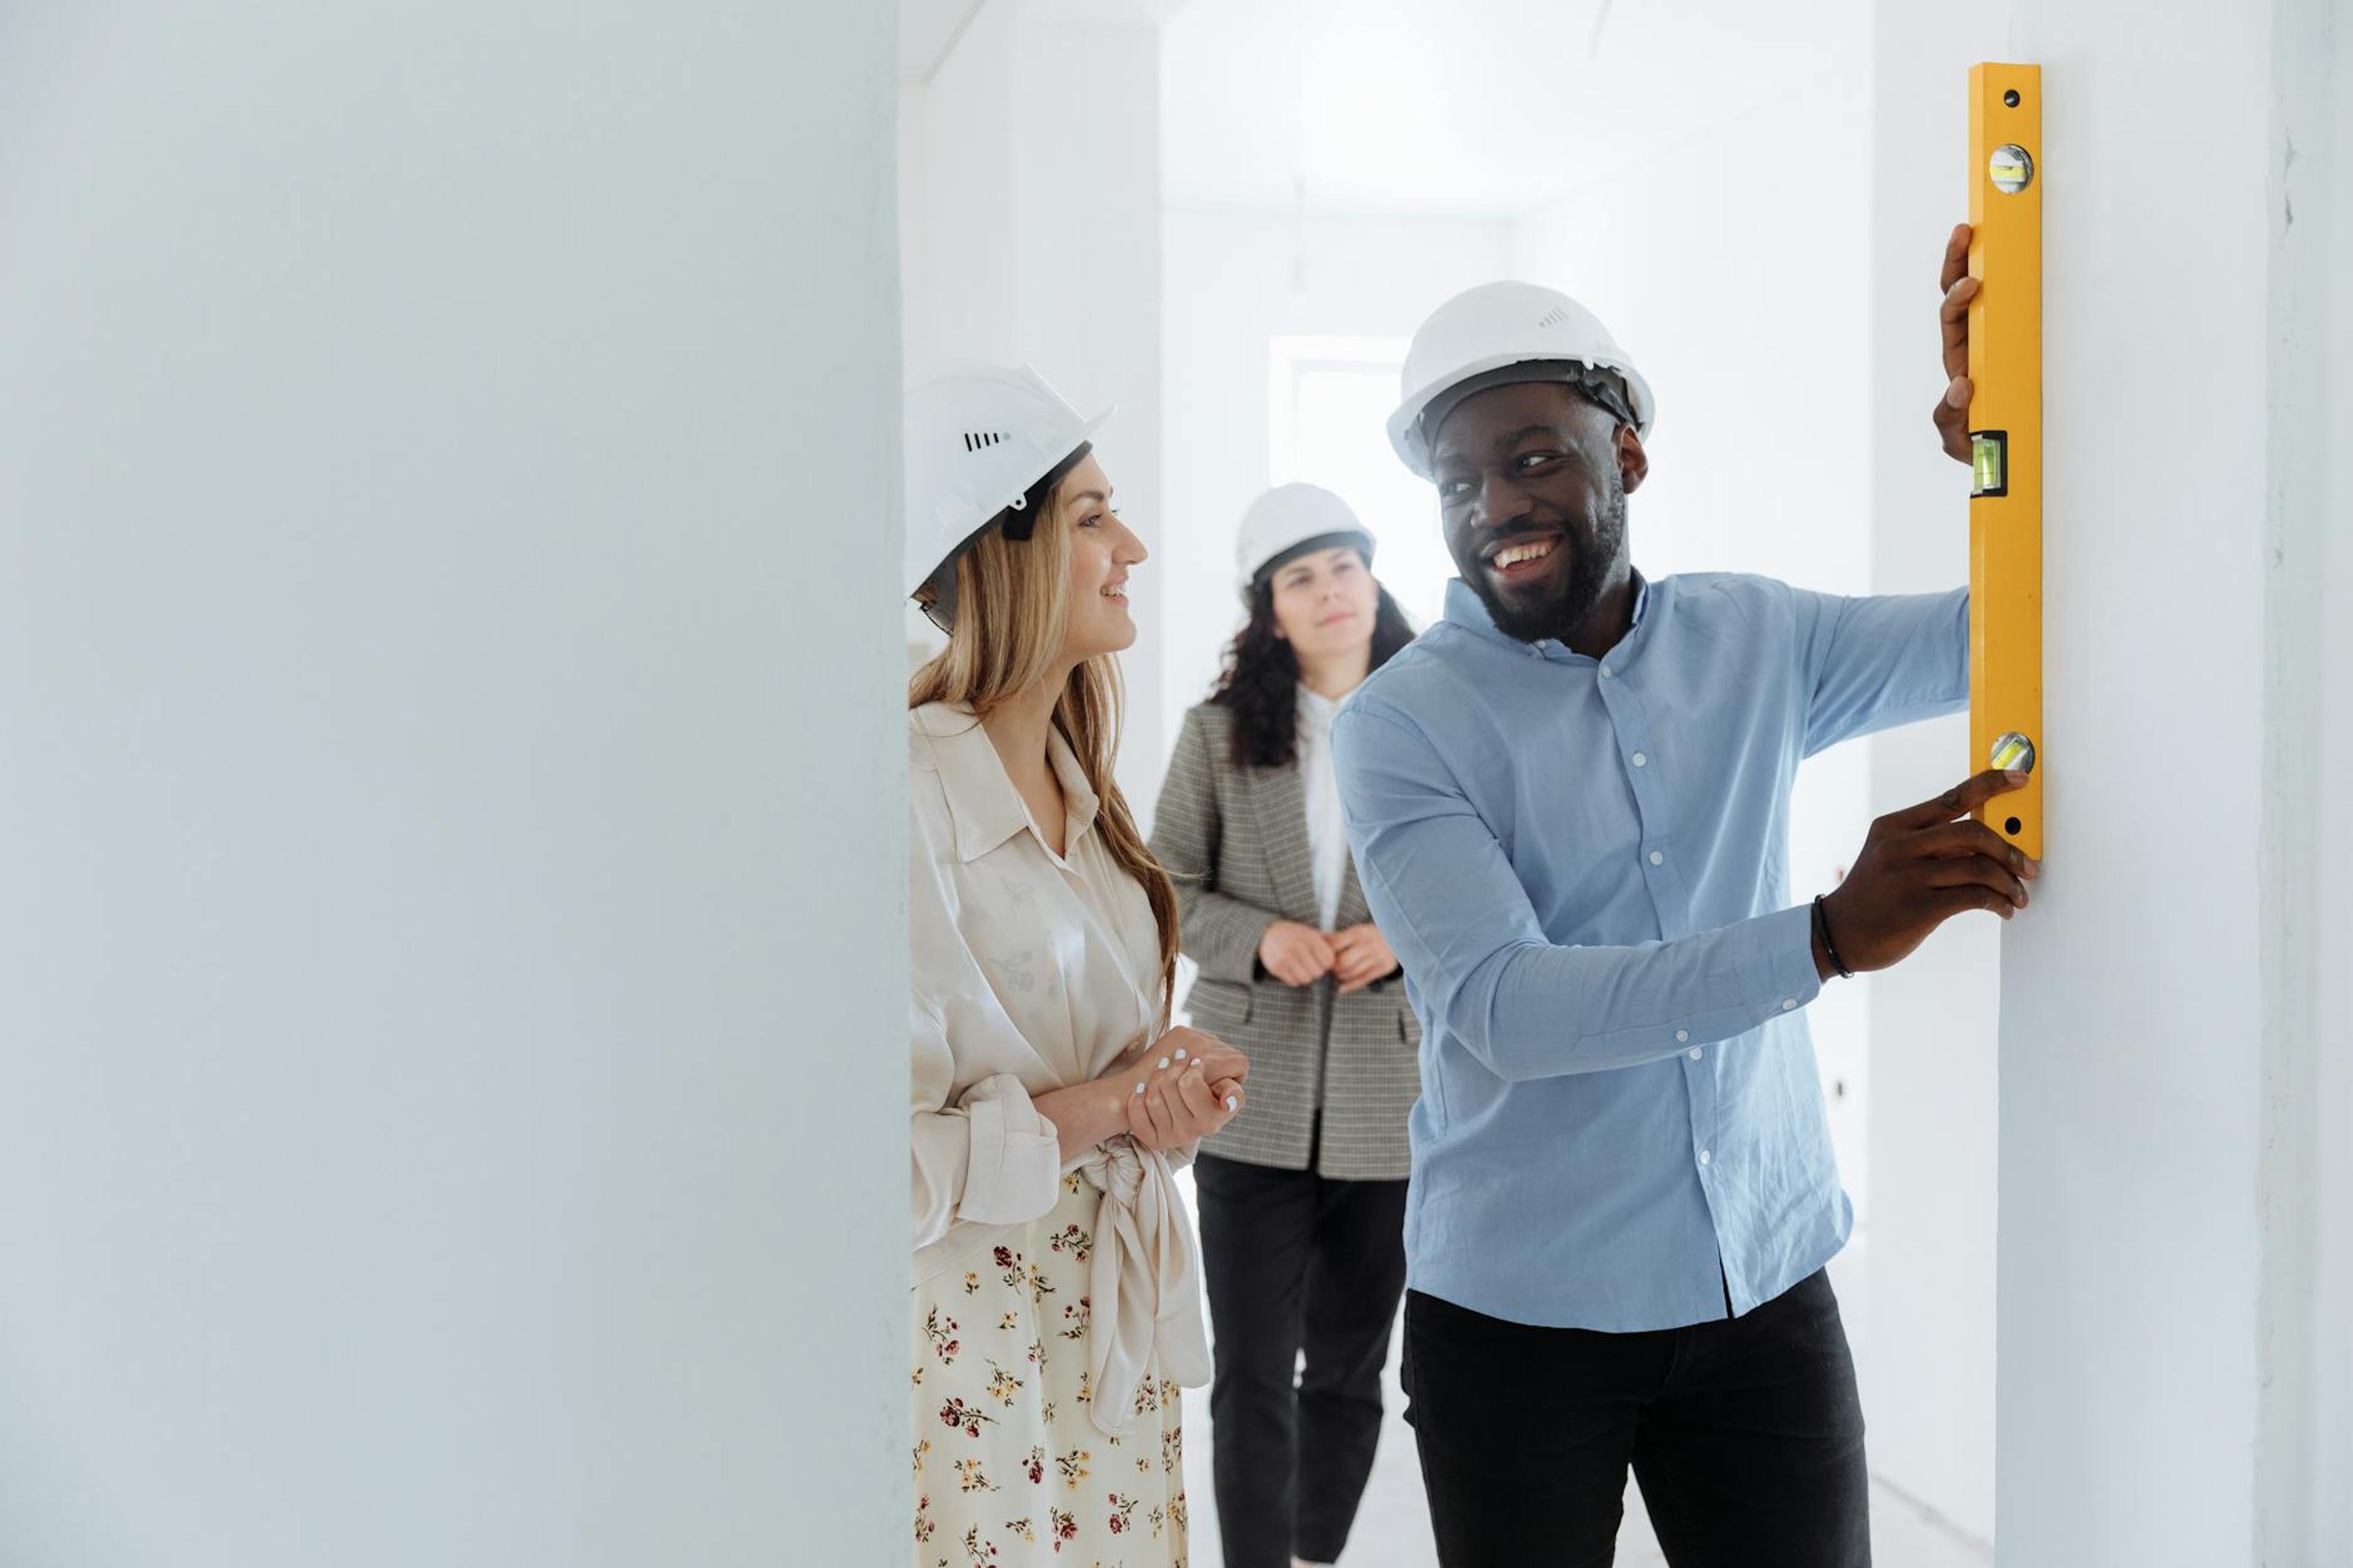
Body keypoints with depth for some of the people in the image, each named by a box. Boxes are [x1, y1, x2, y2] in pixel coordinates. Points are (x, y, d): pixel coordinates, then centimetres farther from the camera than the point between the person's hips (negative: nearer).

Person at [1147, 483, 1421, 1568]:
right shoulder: (1218, 734, 0)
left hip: (1391, 1104, 1)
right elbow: (1168, 887, 4)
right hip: (1254, 1102, -1)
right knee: (1252, 1374, 2)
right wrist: (1258, 937, -14)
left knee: (1350, 1368, 15)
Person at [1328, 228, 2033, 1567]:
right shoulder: (1400, 724, -10)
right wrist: (1832, 936, -30)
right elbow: (1502, 1006, -21)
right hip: (1520, 1312, -3)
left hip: (1770, 1284, 3)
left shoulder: (1755, 640, 4)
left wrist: (1999, 439, -15)